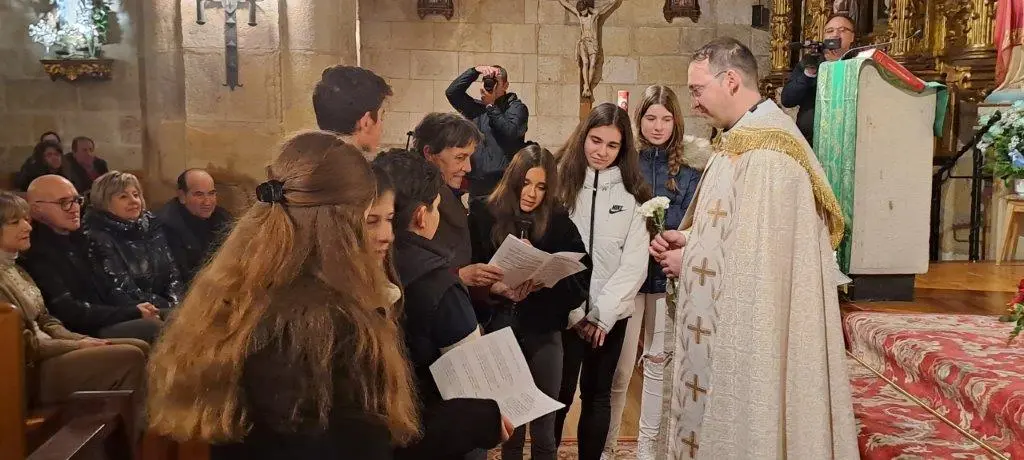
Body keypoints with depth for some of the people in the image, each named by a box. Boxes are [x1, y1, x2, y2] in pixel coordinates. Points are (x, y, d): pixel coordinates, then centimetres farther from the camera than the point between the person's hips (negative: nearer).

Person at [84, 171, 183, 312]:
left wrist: (176, 304, -9)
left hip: (168, 305, 6)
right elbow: (125, 294, -11)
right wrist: (171, 308, -15)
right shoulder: (98, 239, -6)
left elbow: (173, 273, 9)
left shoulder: (151, 224, 11)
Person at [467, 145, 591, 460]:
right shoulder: (483, 216, -3)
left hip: (543, 331, 0)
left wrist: (546, 281, -23)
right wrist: (496, 288, -22)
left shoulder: (559, 223, -1)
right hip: (500, 329, 0)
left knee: (544, 426, 8)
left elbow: (581, 279, -6)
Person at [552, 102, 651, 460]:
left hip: (610, 316, 1)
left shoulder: (632, 194, 2)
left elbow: (635, 263, -2)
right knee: (558, 396, 3)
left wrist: (602, 314, -10)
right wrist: (575, 312, -9)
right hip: (564, 312, -1)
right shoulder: (560, 182, -1)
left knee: (597, 396, 12)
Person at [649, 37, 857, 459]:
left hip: (749, 337, -10)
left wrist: (687, 261, -10)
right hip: (731, 325, 10)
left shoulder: (764, 152, -21)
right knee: (720, 424, 18)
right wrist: (689, 238, 3)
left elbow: (756, 255, -24)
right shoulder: (744, 140, 11)